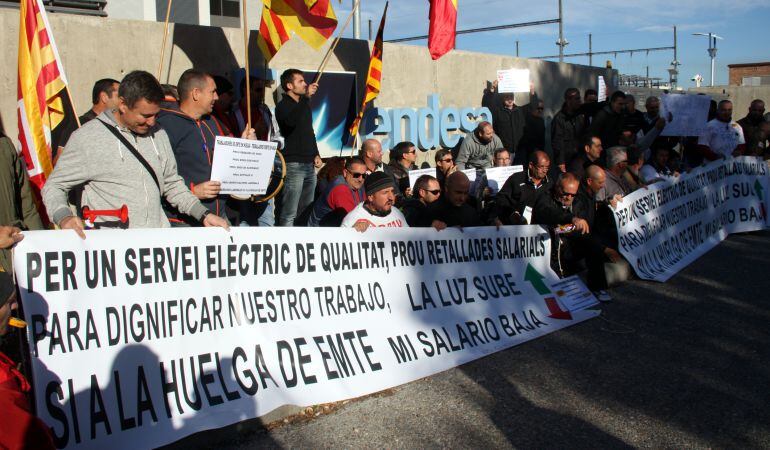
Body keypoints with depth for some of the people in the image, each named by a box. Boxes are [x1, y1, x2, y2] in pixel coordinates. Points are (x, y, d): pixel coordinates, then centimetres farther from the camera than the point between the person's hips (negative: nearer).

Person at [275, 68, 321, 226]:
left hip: (309, 164, 8)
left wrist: (316, 154, 19)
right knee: (289, 214, -11)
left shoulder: (305, 104, 18)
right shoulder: (283, 106, -6)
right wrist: (306, 97, -30)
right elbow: (291, 121, -29)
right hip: (293, 165, -8)